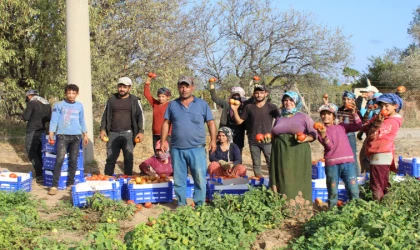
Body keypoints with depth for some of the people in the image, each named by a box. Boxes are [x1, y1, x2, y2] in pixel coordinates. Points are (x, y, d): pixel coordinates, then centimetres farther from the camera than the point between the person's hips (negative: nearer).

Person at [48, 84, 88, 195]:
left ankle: (70, 184, 13)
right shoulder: (59, 105, 4)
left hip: (76, 136, 3)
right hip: (62, 135, -3)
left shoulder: (79, 106, 13)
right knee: (59, 159, -12)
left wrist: (85, 134, 16)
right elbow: (54, 120, 1)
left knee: (73, 160, 3)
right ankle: (54, 185, -11)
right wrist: (51, 133, -10)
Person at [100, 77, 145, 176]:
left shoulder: (134, 100, 4)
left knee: (128, 159, 1)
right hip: (113, 134, 2)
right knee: (110, 159, 3)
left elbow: (140, 116, 4)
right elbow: (105, 115, 15)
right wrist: (103, 129, 5)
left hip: (128, 134, -2)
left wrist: (141, 132, -5)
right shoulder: (112, 99, 10)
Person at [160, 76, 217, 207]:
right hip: (176, 149, 2)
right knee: (179, 180, 10)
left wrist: (213, 140, -4)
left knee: (200, 178, -3)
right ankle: (181, 204, 21)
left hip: (197, 148, -2)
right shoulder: (172, 105, 9)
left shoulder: (202, 104, 4)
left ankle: (199, 205, 8)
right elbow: (166, 123, 11)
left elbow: (211, 123, 4)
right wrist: (163, 140, 3)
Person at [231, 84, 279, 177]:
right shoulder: (249, 107, 6)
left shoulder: (271, 107, 1)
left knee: (271, 163, -3)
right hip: (253, 141, 2)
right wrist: (235, 110, -6)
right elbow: (239, 121, 6)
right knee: (256, 164, 10)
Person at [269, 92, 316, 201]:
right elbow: (273, 135, 25)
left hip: (298, 156, -3)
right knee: (283, 183, 0)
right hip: (280, 155, 4)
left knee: (298, 182, -6)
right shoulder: (279, 118, 18)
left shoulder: (304, 117, 6)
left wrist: (305, 139, -15)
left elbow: (314, 134, 2)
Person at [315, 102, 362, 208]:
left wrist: (353, 114, -12)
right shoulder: (321, 130, 6)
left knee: (353, 191, -5)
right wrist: (323, 136, -25)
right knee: (333, 192, 4)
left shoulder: (342, 126, 13)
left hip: (347, 162, 1)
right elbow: (329, 146, -7)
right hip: (331, 164, -1)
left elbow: (358, 126, 1)